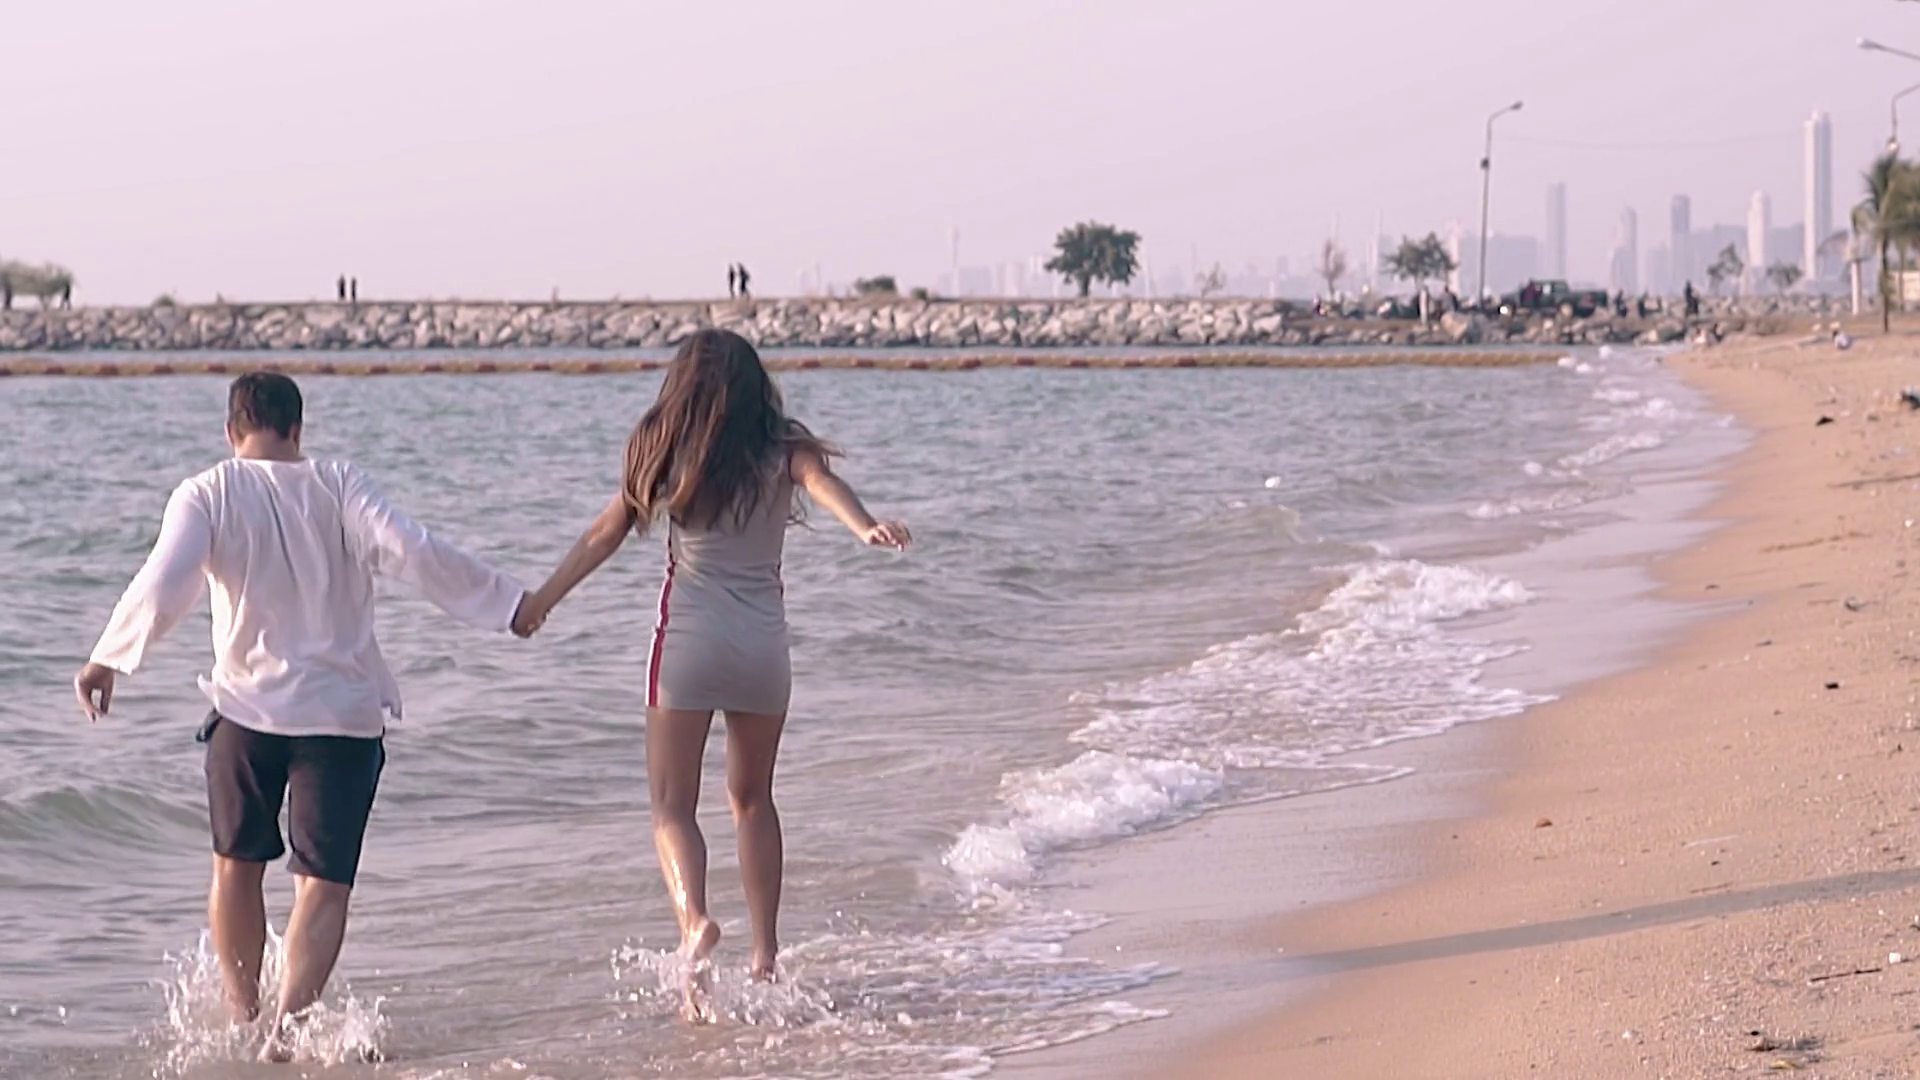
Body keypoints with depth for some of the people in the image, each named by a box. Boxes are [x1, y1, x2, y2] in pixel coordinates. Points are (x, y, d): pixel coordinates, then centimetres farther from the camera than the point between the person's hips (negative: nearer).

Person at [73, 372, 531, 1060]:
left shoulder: (207, 495, -3)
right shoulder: (338, 488, -2)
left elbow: (165, 584, -15)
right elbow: (413, 554, -13)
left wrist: (107, 660, -5)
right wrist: (507, 602, -6)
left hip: (248, 707, 1)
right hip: (345, 714, -1)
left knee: (236, 864, 21)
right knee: (323, 881, 1)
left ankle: (242, 1014, 31)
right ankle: (290, 1019, -18)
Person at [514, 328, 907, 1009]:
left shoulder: (662, 456, 2)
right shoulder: (782, 451, 1)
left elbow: (604, 536, 9)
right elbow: (823, 483, -20)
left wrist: (539, 602, 22)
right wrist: (868, 529, -39)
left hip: (689, 639, -2)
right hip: (764, 641, 2)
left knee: (672, 804, 1)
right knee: (752, 798, 20)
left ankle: (694, 918, -27)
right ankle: (765, 953, 20)